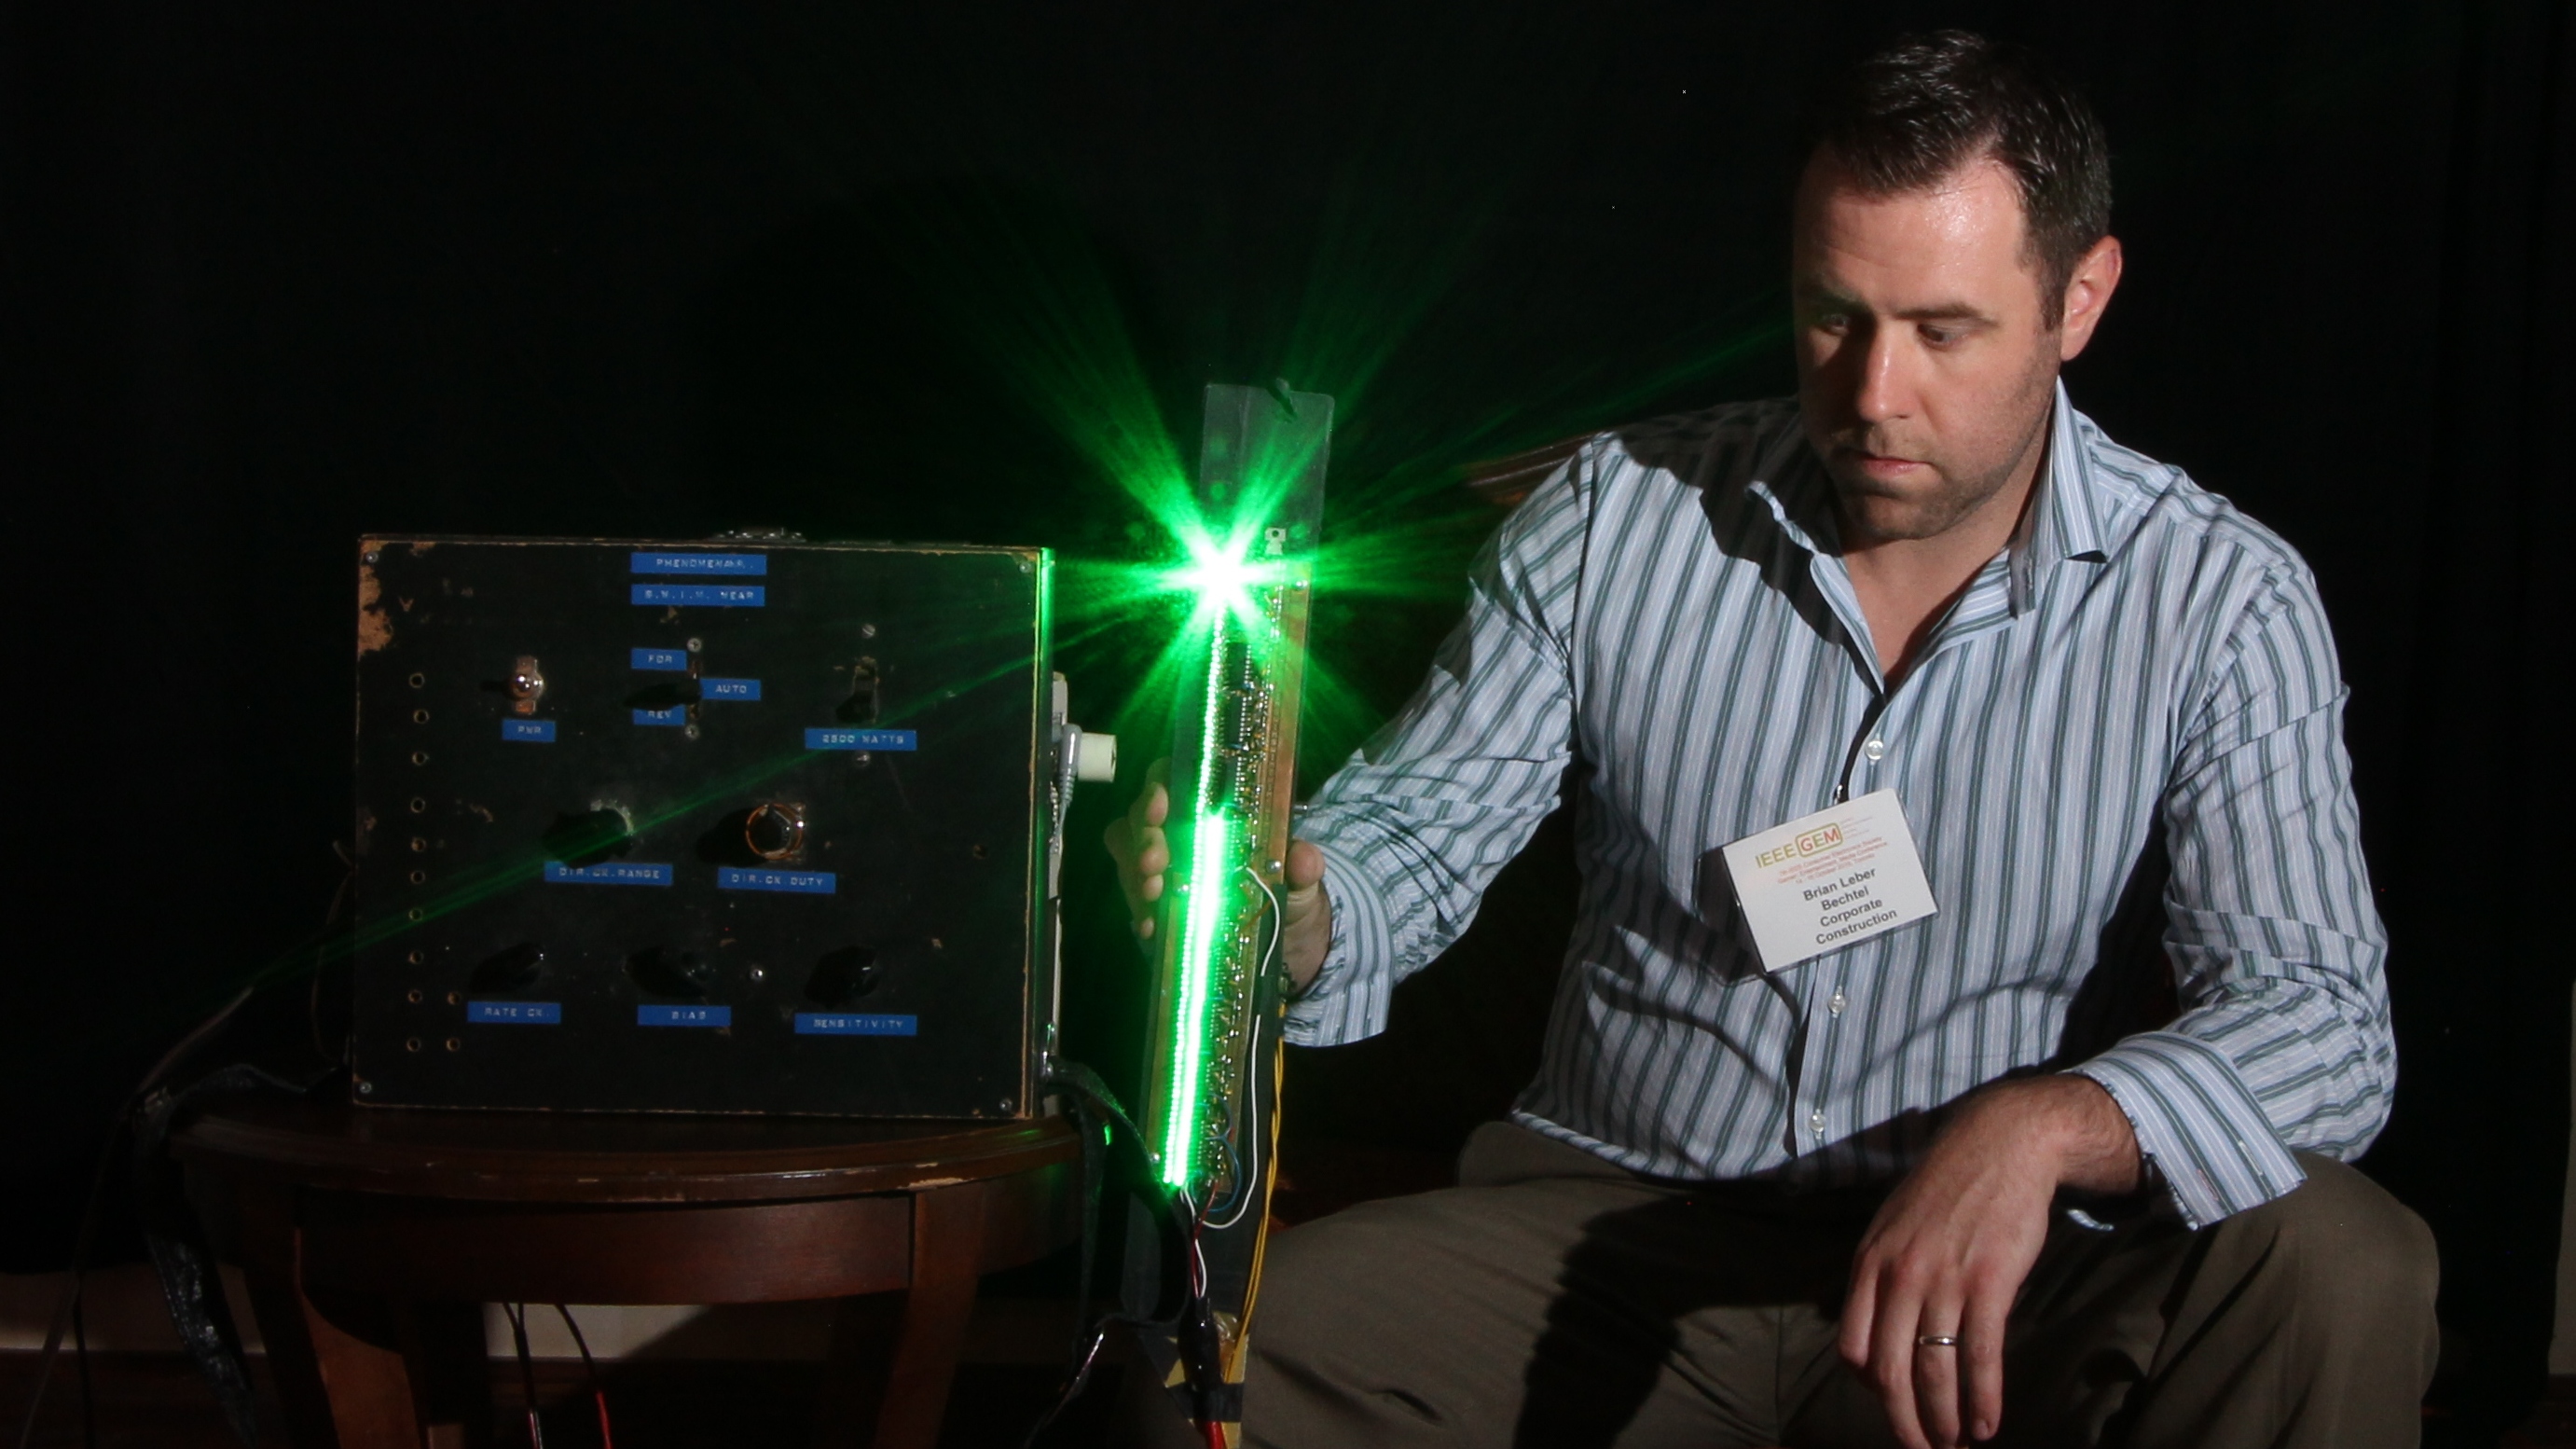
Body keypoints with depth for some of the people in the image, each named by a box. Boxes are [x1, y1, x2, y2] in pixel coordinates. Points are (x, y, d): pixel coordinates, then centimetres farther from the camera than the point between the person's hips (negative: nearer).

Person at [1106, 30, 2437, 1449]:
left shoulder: (2218, 602, -6)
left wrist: (2043, 1127, -36)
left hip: (1995, 1275, 0)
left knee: (2342, 1276, -30)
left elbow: (2322, 1020, -15)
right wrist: (1275, 897, -21)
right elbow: (1408, 838, 4)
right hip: (1615, 1229, 0)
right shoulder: (1614, 514, 1)